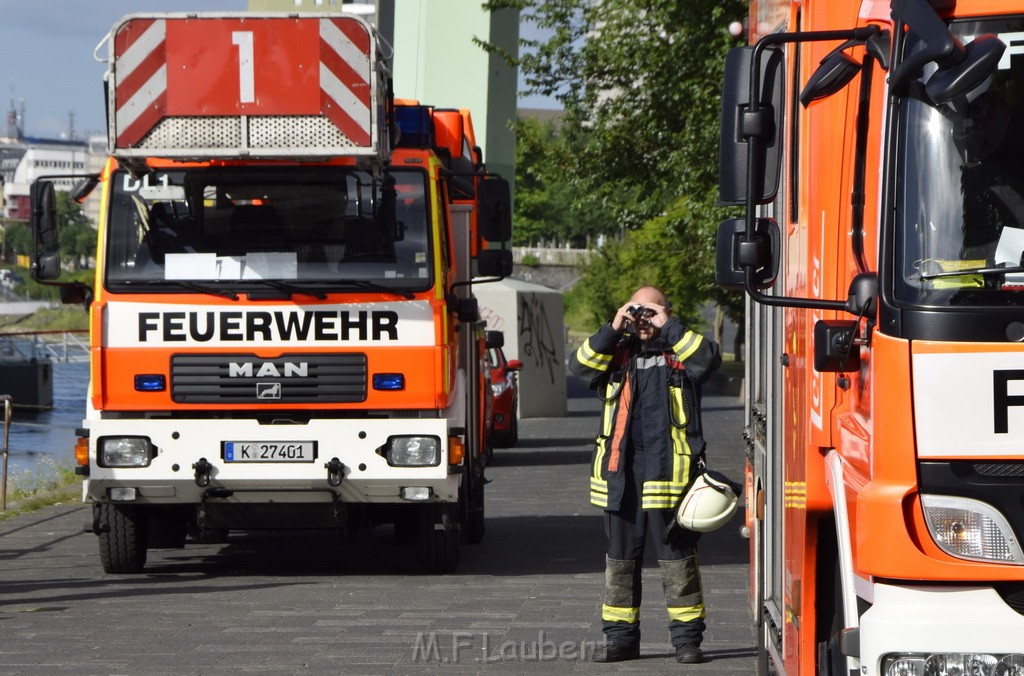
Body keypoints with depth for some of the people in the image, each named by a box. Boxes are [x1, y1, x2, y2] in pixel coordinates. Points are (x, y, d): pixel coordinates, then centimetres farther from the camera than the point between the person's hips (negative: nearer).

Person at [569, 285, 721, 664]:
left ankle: (686, 638, 3)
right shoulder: (616, 353, 16)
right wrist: (613, 330, -6)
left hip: (668, 469, -3)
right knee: (620, 559, 8)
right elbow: (580, 366, 1)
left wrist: (668, 327, -9)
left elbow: (708, 358, -13)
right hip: (619, 469, 3)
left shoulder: (681, 352, 8)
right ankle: (620, 637, 15)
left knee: (677, 558, -2)